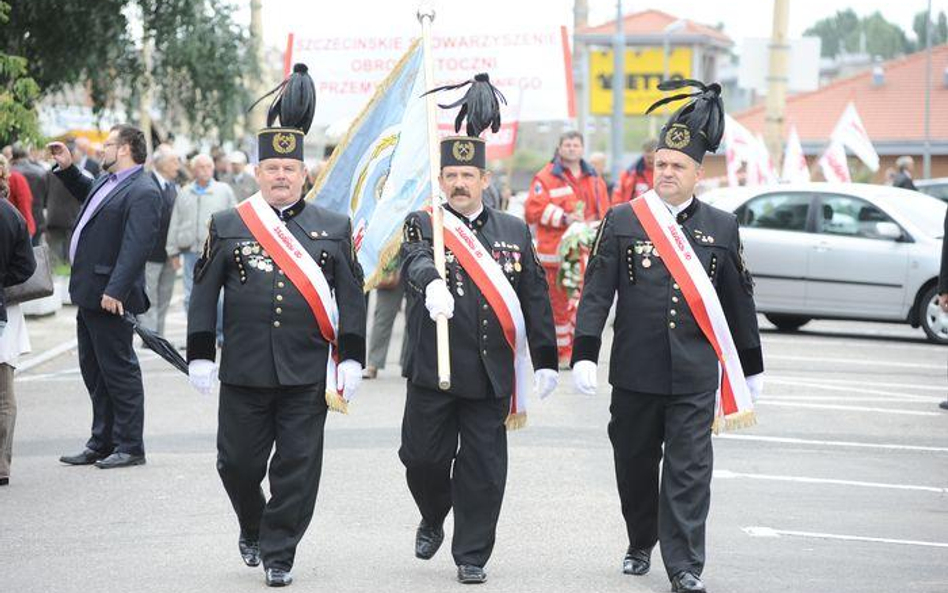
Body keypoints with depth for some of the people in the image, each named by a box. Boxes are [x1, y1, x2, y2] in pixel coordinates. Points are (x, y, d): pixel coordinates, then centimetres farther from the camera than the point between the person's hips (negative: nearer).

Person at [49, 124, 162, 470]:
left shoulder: (142, 192, -17)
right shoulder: (108, 182, 13)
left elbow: (136, 246, -25)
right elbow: (86, 193, 38)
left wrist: (115, 291, -30)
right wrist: (66, 168, 25)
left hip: (110, 298, -10)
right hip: (89, 294, 10)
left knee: (118, 370, -3)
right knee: (94, 370, 15)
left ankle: (130, 447, 4)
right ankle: (102, 443, 24)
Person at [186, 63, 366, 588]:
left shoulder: (333, 228, 6)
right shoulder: (228, 226, 5)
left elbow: (351, 296, 6)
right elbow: (204, 293, 7)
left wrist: (352, 358, -1)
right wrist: (200, 355, 2)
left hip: (307, 374, 0)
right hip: (243, 370, 1)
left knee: (298, 466, -1)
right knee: (238, 462, 7)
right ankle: (252, 529, 34)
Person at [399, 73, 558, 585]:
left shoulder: (514, 232, 9)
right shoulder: (423, 225, 2)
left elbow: (536, 300, 10)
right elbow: (415, 261, -21)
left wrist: (545, 361, 6)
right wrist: (431, 283, -44)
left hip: (490, 371, 1)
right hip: (432, 369, -1)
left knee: (484, 466, 2)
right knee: (422, 455, 4)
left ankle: (472, 555, 13)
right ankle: (433, 520, 33)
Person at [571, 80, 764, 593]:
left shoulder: (721, 228, 5)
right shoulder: (622, 221, 1)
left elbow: (739, 300, 12)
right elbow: (597, 292, -3)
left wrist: (750, 369, 14)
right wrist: (584, 355, -12)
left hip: (694, 378, 0)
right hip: (635, 373, 0)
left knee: (689, 470, -4)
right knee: (634, 467, 12)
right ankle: (640, 545, 33)